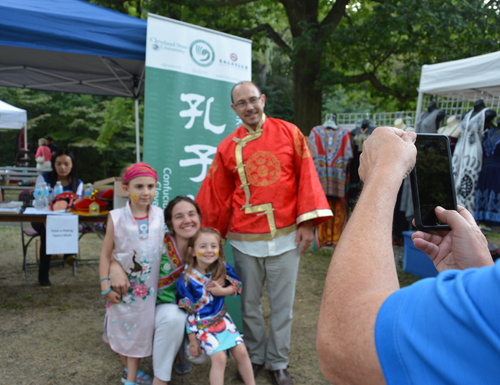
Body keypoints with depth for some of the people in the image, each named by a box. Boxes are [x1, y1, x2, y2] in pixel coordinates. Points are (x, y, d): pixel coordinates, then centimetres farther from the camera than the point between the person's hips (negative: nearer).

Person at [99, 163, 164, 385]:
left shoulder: (161, 216, -5)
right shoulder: (117, 218, -8)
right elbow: (106, 254, -5)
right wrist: (106, 287, -8)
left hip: (149, 287, 1)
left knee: (140, 330, 8)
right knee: (122, 328, 12)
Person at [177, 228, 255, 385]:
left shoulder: (223, 268, -8)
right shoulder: (187, 280, -19)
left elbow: (237, 285, 5)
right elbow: (189, 312, -12)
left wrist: (222, 291, -16)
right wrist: (192, 340, -8)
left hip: (222, 318, 4)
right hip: (202, 325, -4)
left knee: (241, 351, -1)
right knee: (219, 357, -17)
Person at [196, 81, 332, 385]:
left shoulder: (289, 132, 0)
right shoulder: (227, 148, 3)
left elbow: (306, 176, 0)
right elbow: (217, 197, 7)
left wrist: (307, 222, -6)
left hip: (285, 236, -1)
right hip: (245, 240, 1)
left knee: (282, 305, 9)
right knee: (250, 303, 12)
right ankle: (255, 357, 32)